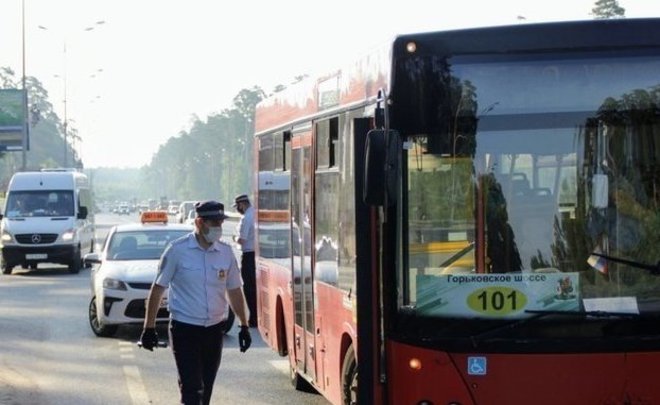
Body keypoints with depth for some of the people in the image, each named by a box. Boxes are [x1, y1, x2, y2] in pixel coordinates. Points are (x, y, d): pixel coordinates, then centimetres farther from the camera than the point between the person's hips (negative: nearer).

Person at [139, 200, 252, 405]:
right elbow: (158, 288, -5)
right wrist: (149, 328, -7)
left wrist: (244, 326, 12)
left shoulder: (226, 252, 4)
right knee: (191, 388, -11)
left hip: (214, 330, 5)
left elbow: (234, 291, 14)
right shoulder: (178, 250, -9)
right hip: (185, 329, -5)